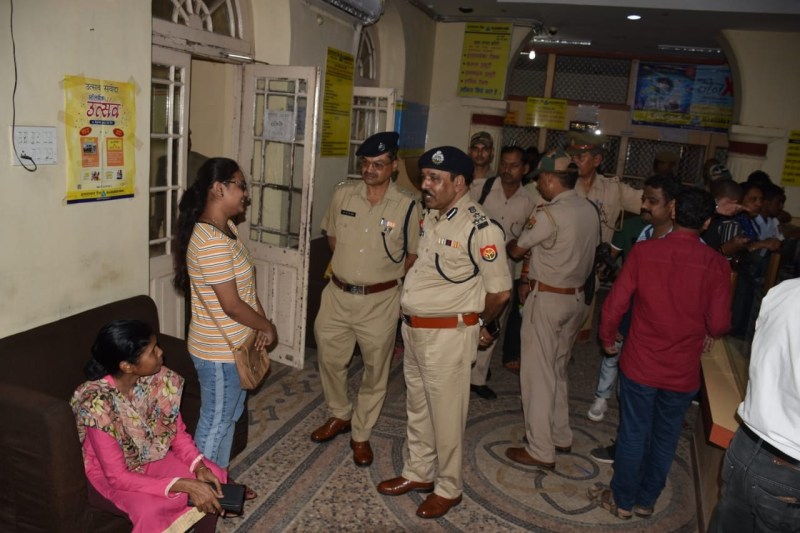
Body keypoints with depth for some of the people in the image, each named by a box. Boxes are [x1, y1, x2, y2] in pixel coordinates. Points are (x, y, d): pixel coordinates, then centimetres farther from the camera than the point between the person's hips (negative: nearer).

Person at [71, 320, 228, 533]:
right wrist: (184, 485, -35)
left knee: (213, 479, -14)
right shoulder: (99, 404, -33)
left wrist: (200, 467, -23)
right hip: (110, 471, -5)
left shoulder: (158, 378, -18)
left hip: (153, 456, 5)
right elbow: (118, 477, -29)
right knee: (151, 510, -31)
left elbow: (178, 432, -5)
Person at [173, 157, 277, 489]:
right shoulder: (211, 241, -28)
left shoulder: (226, 228, 4)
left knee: (229, 415, 23)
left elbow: (245, 284, 10)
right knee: (215, 423, 9)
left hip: (232, 346, 10)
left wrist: (261, 324, 1)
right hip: (219, 351, -10)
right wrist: (267, 326, -10)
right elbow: (231, 304, -26)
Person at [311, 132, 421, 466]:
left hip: (380, 301, -3)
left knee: (374, 370, 10)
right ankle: (340, 415, 42)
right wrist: (346, 265, 11)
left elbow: (413, 255, 0)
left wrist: (386, 276, -2)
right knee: (329, 359, 16)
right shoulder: (343, 194, -2)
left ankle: (361, 434, 30)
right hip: (337, 295, 3)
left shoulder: (406, 206, -10)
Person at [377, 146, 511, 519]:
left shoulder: (480, 228, -19)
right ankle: (418, 473, 41)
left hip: (448, 335, -8)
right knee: (417, 408, 21)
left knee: (446, 416, 9)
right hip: (414, 329, 8)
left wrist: (477, 326, 2)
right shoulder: (429, 217, 4)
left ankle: (448, 488, 29)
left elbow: (499, 291, -13)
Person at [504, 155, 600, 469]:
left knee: (538, 373, 2)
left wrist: (508, 243, 16)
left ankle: (541, 451, 10)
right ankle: (561, 437, 31)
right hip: (576, 298, 8)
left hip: (547, 300, -8)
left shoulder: (549, 214, -19)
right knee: (558, 370, 20)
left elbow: (516, 251, -8)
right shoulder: (590, 211, 6)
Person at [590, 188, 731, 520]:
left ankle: (622, 500, 29)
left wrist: (607, 338, 8)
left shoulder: (644, 251, -12)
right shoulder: (716, 264, -11)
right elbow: (719, 323, -9)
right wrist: (707, 334, 15)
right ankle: (646, 501, 34)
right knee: (665, 437, 19)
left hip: (640, 363, -1)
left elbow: (614, 304, -10)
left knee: (633, 433, 14)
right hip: (684, 370, 1)